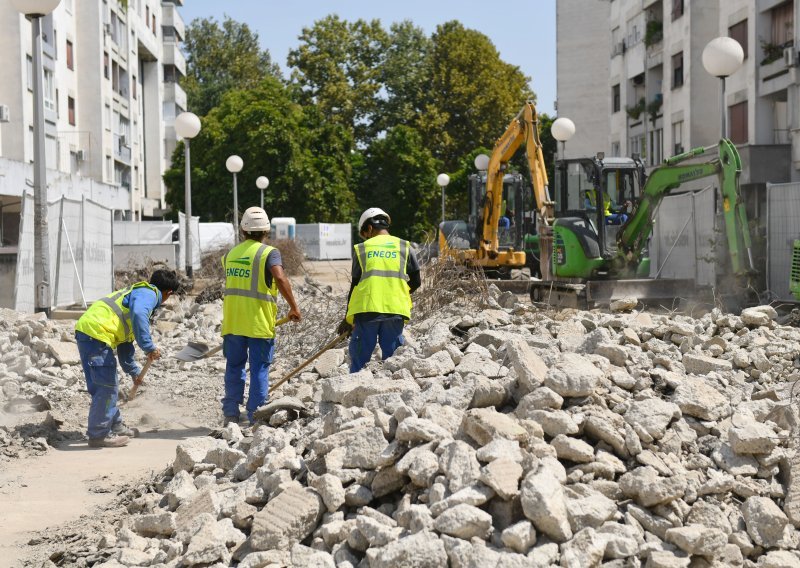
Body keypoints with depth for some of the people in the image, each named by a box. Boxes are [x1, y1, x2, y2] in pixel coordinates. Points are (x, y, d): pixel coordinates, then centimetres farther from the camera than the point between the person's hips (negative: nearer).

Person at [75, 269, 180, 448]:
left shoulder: (137, 292, 30)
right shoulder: (149, 294, -1)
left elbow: (125, 340, 37)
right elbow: (138, 315, -26)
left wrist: (134, 371, 44)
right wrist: (149, 347, -22)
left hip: (84, 331, 10)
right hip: (96, 333, -10)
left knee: (100, 385, 20)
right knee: (107, 386, -6)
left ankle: (114, 425, 32)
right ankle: (99, 435, 0)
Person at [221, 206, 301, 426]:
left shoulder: (230, 254, 13)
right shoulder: (269, 253, -6)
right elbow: (280, 278, -23)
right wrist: (294, 307, -15)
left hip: (232, 323, 5)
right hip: (259, 323, -5)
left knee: (234, 367, 14)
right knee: (259, 369, 2)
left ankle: (231, 414, 14)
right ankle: (255, 418, 2)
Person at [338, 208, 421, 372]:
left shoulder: (361, 249, 8)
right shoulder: (404, 247, 10)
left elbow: (355, 285, 8)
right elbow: (416, 282, 8)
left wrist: (348, 319, 15)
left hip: (366, 309, -1)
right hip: (396, 310, 1)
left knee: (359, 357, 6)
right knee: (392, 358, 7)